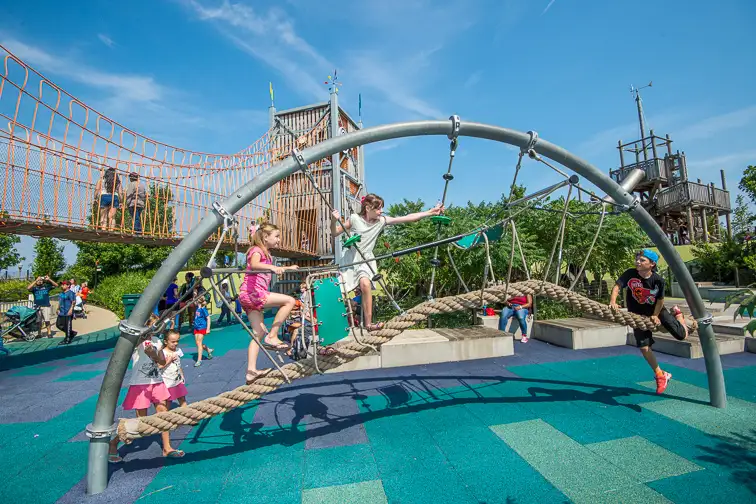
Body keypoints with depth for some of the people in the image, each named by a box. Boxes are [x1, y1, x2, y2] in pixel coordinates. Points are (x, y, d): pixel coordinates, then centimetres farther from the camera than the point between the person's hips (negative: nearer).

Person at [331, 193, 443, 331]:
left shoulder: (382, 221, -2)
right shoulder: (355, 218, -7)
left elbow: (407, 218, -6)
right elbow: (335, 233, 0)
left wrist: (431, 212, -9)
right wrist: (334, 220, -20)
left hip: (365, 259, 0)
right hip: (349, 257, 0)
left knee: (365, 284, -25)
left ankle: (368, 323, -19)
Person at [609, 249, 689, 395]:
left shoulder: (658, 280, -20)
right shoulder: (630, 274, -21)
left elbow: (660, 300, -8)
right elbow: (617, 286, -31)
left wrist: (655, 315, -12)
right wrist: (613, 301, -47)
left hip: (656, 311, 0)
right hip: (638, 314, 0)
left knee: (682, 335, 5)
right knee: (644, 347, -4)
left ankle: (677, 313, 39)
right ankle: (661, 376, 18)